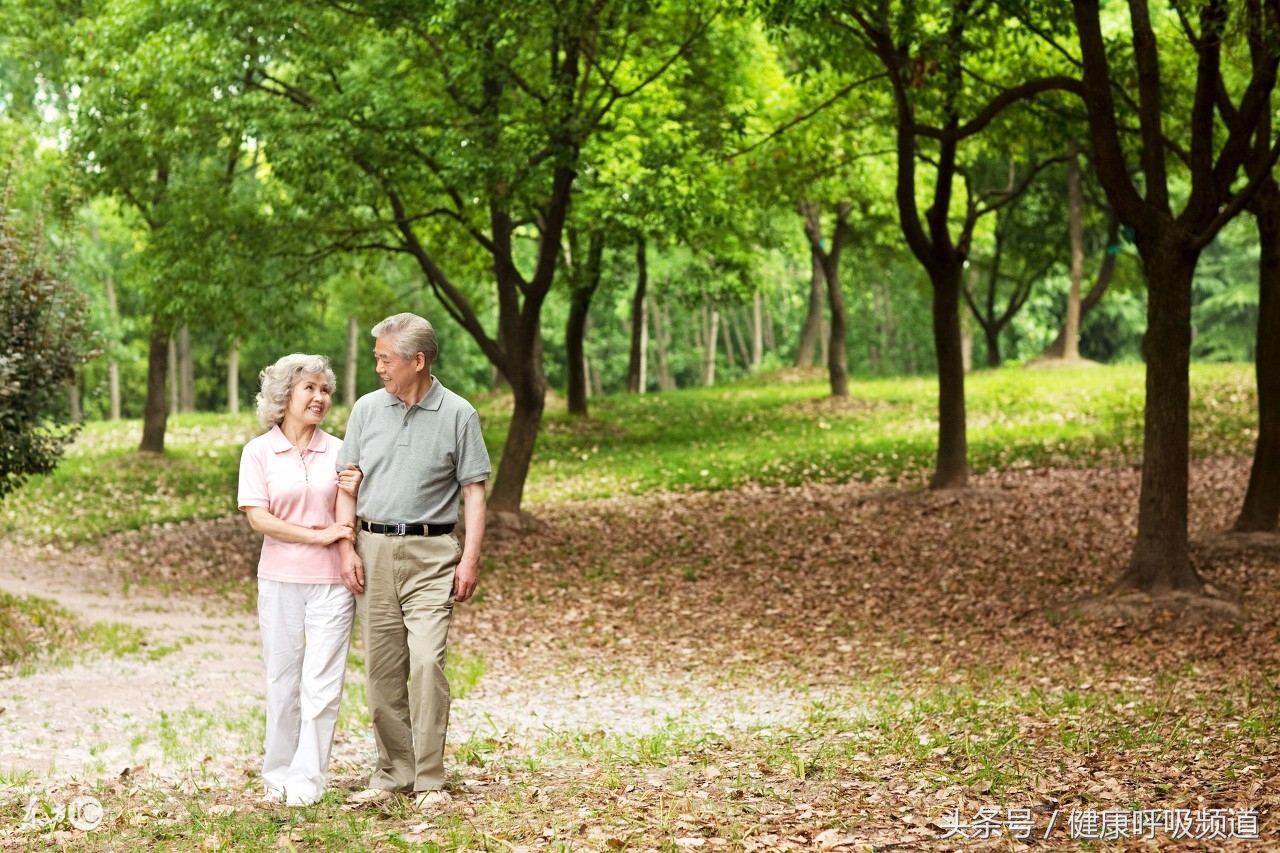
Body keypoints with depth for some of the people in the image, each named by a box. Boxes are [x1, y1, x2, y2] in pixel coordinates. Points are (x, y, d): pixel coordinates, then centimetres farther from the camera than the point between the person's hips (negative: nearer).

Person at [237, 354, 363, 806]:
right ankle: (278, 774, 19)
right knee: (282, 679, 7)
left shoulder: (337, 451, 6)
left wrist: (353, 494, -9)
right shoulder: (259, 451, 0)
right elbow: (258, 518, -8)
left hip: (332, 580, 1)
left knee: (322, 683, -3)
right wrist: (318, 535, -14)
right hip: (280, 579, -1)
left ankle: (308, 778, 2)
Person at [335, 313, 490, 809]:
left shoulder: (458, 415, -1)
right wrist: (346, 549, 0)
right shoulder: (367, 409, 8)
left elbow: (474, 492, 0)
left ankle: (430, 780, -7)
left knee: (427, 661, -14)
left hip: (431, 553, -3)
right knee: (382, 668, 6)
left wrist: (470, 559, -8)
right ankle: (393, 772, 15)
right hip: (373, 550, 4)